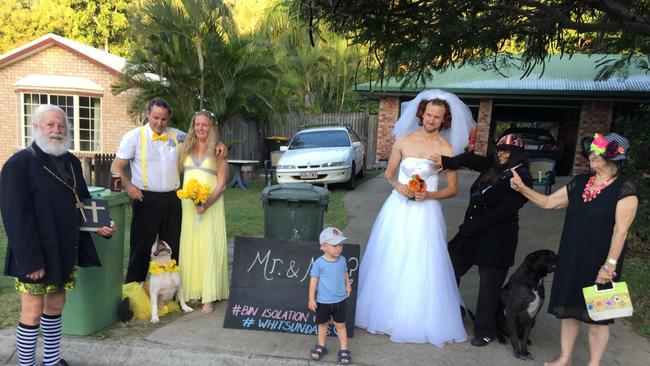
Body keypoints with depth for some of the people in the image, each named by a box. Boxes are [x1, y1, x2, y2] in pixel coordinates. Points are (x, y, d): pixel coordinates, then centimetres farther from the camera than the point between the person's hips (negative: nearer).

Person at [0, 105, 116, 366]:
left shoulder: (71, 162, 8)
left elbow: (83, 202, 17)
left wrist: (101, 225, -1)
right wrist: (31, 261, -21)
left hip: (65, 252, 7)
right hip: (35, 258, -7)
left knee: (55, 307, 18)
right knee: (32, 314, 5)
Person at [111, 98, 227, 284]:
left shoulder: (177, 136, 8)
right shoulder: (134, 136, -2)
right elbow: (116, 167, -1)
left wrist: (217, 144, 1)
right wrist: (128, 186, -16)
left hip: (172, 199, 4)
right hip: (146, 200, -4)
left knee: (173, 247, 12)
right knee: (141, 247, 3)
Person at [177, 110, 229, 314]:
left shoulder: (218, 151, -1)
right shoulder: (186, 149, 11)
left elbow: (221, 184, -6)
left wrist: (206, 204, -19)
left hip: (211, 205, -4)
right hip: (187, 205, 4)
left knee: (209, 249, -4)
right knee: (188, 248, 5)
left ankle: (208, 298, 1)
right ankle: (190, 292, 16)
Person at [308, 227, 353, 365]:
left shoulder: (342, 260, -6)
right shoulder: (319, 263, -18)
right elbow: (314, 280, -15)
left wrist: (348, 284, 18)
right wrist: (311, 299, -14)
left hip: (339, 300, 2)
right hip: (323, 301, -2)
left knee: (340, 325, 11)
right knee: (323, 324, 17)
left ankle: (344, 350, 23)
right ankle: (321, 346, 36)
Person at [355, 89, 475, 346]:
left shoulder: (447, 149, -4)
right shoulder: (404, 140, 1)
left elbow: (453, 189, 1)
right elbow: (389, 174, 9)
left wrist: (429, 195, -15)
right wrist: (398, 185, -11)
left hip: (425, 212, -2)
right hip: (397, 208, 2)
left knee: (421, 266, 0)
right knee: (388, 262, 10)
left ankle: (419, 321, 20)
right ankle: (384, 311, 30)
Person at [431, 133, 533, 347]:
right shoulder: (494, 167, 7)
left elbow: (499, 212, -19)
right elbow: (473, 160, -7)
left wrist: (467, 228, -16)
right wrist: (446, 162, -25)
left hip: (496, 241, -7)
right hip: (471, 232, 7)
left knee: (489, 286, 6)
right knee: (449, 269, 11)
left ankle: (485, 331, 26)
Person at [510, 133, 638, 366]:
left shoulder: (624, 188, -11)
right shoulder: (579, 183, 6)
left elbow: (621, 229, -15)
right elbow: (548, 202, 9)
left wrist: (610, 265, -19)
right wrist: (522, 188, -3)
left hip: (600, 263, -5)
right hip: (571, 259, 6)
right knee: (569, 308, 14)